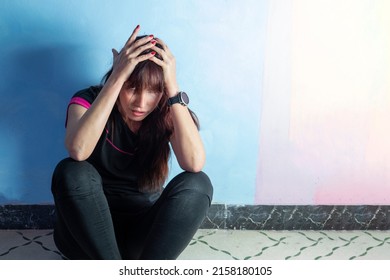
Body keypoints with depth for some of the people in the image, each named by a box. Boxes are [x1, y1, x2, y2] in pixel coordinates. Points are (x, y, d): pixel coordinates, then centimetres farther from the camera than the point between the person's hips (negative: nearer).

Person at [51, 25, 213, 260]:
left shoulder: (167, 113, -9)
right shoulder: (90, 101, -12)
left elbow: (195, 163, -30)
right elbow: (78, 150, -35)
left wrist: (173, 86, -30)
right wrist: (116, 77, -34)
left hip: (145, 231, 1)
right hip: (89, 230, -1)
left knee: (197, 184, -25)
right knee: (71, 172, -31)